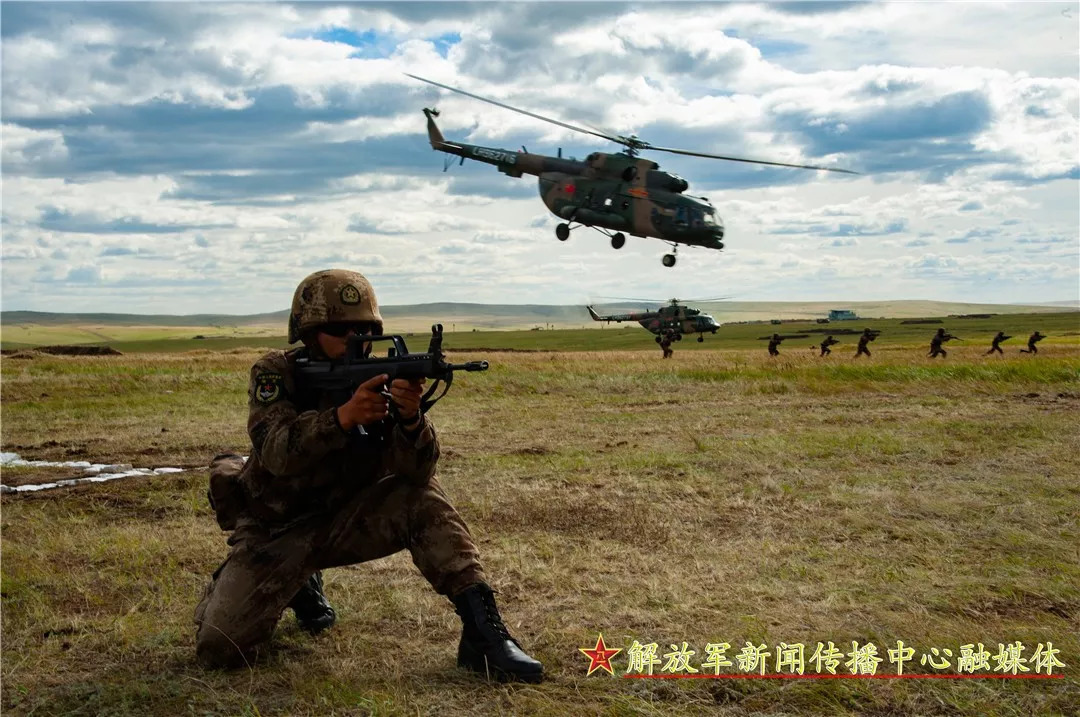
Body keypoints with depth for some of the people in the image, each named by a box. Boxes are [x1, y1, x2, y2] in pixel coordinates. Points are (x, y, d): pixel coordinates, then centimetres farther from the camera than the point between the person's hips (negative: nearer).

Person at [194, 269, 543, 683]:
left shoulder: (380, 381, -9)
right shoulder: (274, 373, -13)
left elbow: (416, 472, -22)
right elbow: (277, 452, -33)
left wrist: (410, 417, -42)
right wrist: (342, 416, -49)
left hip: (343, 521, 1)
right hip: (273, 532, -1)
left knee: (423, 497, -24)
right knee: (219, 649, -17)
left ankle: (482, 630, -20)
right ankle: (298, 583, 15)